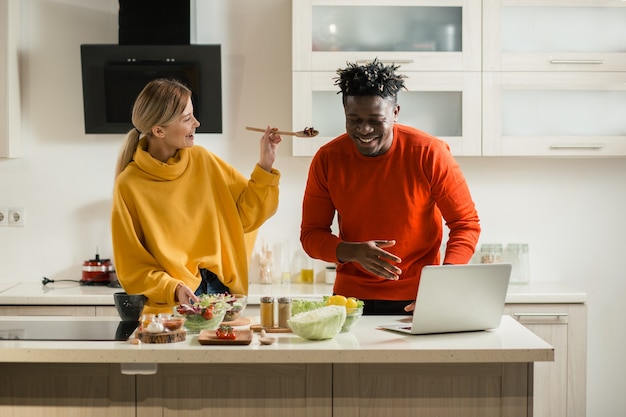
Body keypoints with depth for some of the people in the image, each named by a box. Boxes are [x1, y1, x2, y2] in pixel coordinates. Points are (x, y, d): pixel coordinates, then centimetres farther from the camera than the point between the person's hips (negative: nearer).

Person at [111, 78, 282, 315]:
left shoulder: (202, 161, 3)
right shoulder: (129, 185, -10)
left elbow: (245, 215, 7)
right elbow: (133, 267, -6)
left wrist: (265, 164, -3)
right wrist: (173, 289, -21)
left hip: (222, 291, 4)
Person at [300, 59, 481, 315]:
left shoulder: (430, 154, -11)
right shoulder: (327, 160, -5)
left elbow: (466, 224, -7)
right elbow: (311, 234, 1)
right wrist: (353, 252, -20)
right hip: (351, 299, 2)